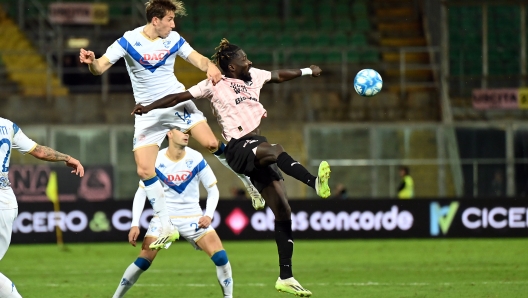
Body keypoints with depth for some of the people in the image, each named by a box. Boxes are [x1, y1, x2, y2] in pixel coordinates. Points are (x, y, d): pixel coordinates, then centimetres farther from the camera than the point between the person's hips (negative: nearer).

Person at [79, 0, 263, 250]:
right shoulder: (128, 41, -12)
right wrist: (91, 61, -40)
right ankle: (167, 228, 2)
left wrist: (210, 67, -24)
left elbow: (198, 59, -1)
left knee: (211, 143, -17)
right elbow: (100, 68, -16)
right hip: (148, 113, -1)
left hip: (177, 101, 1)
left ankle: (248, 180, 8)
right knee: (144, 170, -8)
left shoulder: (173, 39, -3)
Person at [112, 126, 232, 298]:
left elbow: (213, 189, 1)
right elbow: (141, 193, -2)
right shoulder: (156, 161, -10)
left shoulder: (196, 159, -9)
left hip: (193, 217, 1)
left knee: (220, 256, -14)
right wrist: (135, 224, -9)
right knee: (143, 261, -11)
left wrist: (209, 215, -14)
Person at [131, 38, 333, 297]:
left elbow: (279, 76, 33)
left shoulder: (253, 77, 15)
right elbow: (179, 98, -4)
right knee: (275, 149, -38)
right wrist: (150, 107, -14)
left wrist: (307, 71, 41)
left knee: (283, 211, 0)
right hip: (239, 149, -7)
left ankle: (285, 277, 3)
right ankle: (315, 182, -58)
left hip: (258, 150, 7)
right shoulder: (215, 85, -2)